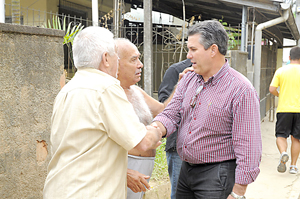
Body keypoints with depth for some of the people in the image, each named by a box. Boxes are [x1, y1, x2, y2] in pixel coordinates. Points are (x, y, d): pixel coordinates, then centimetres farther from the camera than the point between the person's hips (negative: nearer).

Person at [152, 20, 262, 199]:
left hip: (217, 177, -6)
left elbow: (248, 147, -18)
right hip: (186, 169, 7)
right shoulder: (188, 80, 6)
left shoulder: (241, 90, -17)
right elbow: (171, 115, 3)